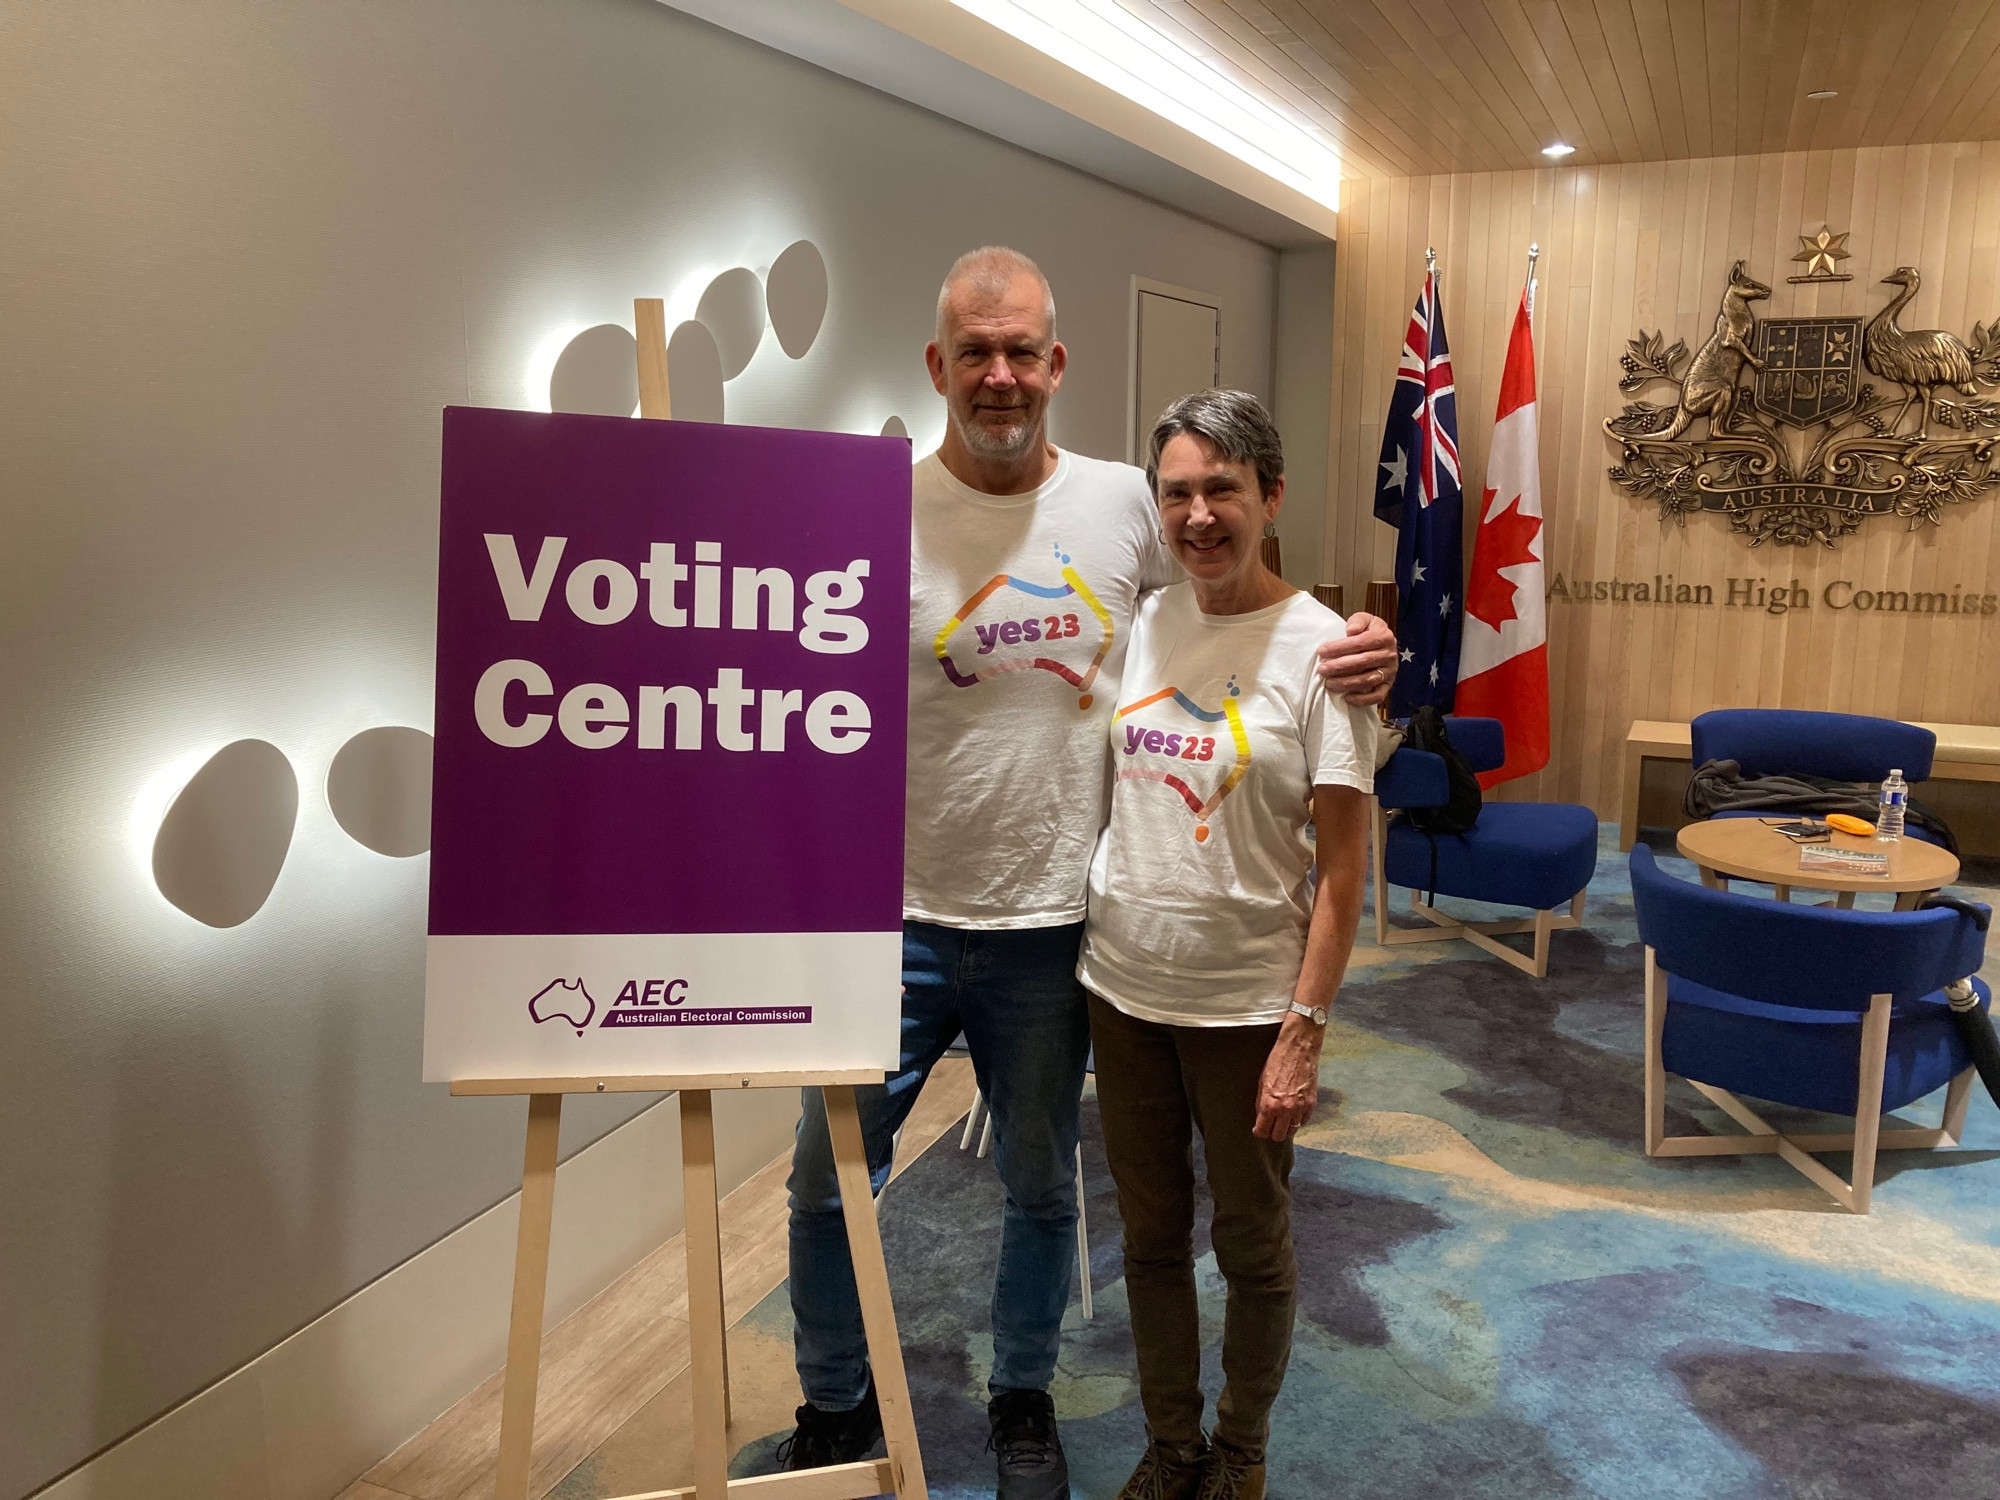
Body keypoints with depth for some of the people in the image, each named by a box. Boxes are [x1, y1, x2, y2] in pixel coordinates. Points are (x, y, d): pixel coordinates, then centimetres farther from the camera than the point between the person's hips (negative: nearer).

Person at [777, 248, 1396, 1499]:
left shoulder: (1126, 504, -3)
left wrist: (1358, 647, -9)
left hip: (1049, 926, 2)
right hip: (895, 921, -1)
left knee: (1043, 1185, 18)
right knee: (829, 1180, 10)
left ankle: (1025, 1395, 45)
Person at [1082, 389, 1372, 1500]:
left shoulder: (1317, 649, -12)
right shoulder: (1142, 625, 1)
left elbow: (1342, 868, -12)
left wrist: (1305, 1031, -14)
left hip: (1246, 1003, -4)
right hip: (1122, 987, 4)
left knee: (1254, 1249, 14)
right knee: (1151, 1237, 18)